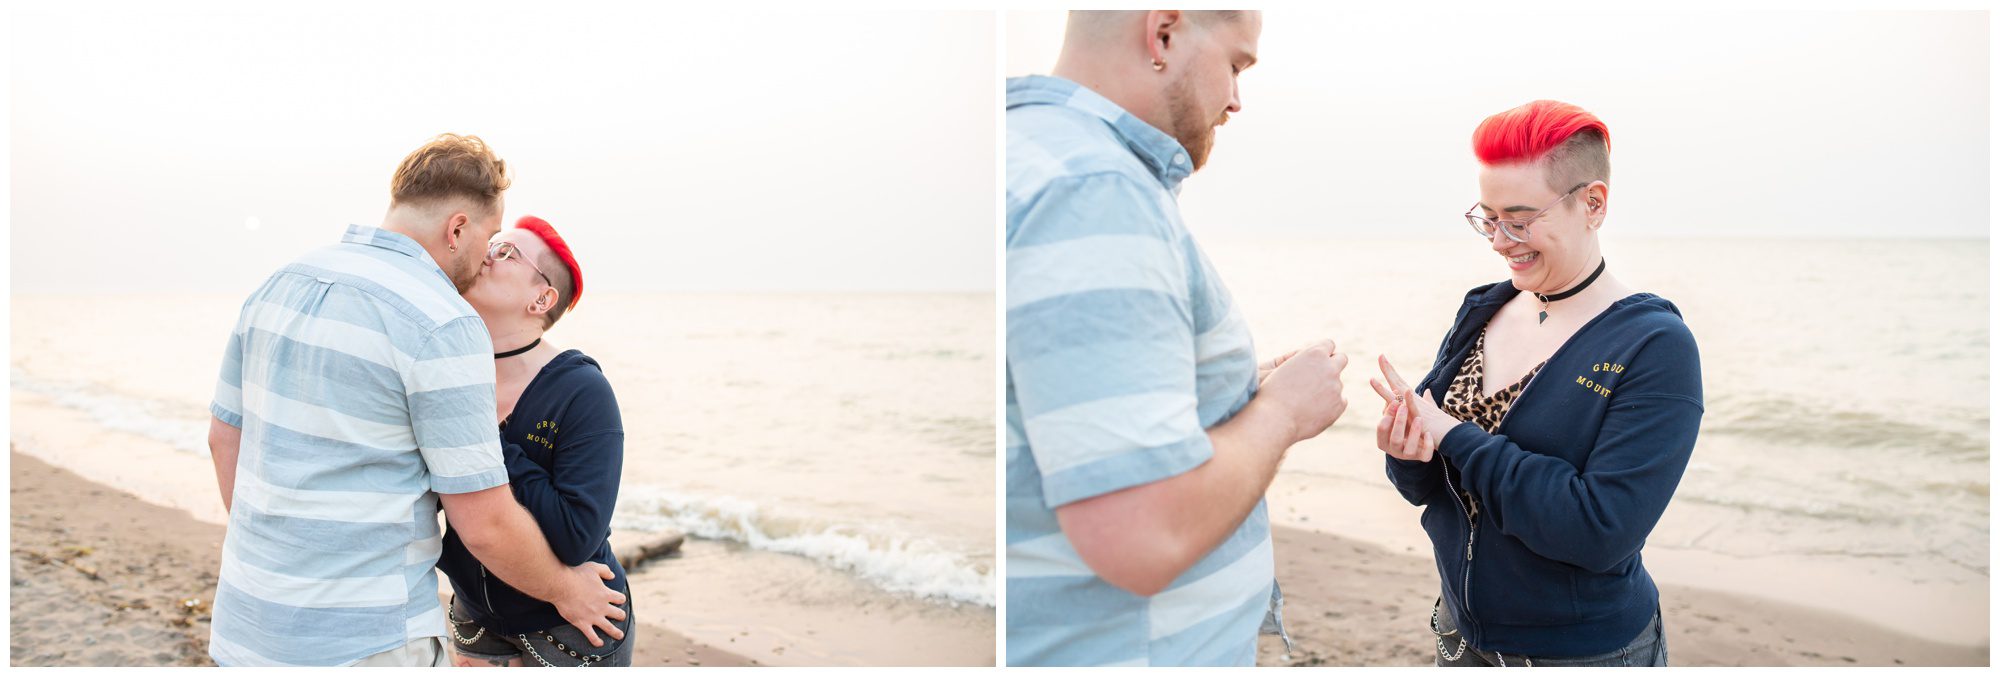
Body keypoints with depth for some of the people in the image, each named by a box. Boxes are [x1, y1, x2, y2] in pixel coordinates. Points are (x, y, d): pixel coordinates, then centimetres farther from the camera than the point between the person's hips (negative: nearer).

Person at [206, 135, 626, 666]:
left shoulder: (278, 286, 5)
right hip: (365, 643, -7)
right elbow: (484, 524, -16)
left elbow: (225, 435, 15)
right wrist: (565, 590, 1)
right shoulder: (445, 327, -18)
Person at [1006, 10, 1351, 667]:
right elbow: (1144, 539, -28)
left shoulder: (1031, 159, 10)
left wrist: (1245, 393, 10)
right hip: (1116, 648, -9)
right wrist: (1281, 411, -11)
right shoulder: (1094, 194, -22)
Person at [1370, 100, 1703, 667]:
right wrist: (1409, 454, -18)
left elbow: (1603, 532, -26)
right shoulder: (1480, 312, 1)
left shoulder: (1654, 348, -16)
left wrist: (1455, 438, -24)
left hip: (1588, 652, -5)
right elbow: (1424, 487, 4)